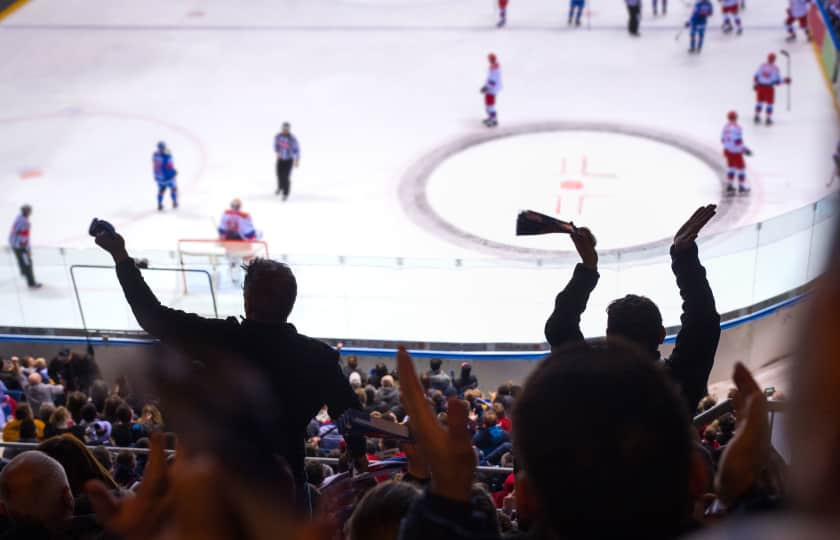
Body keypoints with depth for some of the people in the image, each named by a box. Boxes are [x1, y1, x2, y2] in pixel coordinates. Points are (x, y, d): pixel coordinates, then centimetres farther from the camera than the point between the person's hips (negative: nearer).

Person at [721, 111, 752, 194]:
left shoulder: (725, 127, 3)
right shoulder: (736, 128, -21)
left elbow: (723, 139, 9)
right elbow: (738, 141, -24)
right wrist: (745, 149, -13)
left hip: (727, 151, 8)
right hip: (736, 152, -7)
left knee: (731, 167, 19)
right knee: (741, 168, 6)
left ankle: (729, 186, 22)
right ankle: (741, 187, 11)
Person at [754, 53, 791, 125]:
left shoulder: (762, 66, -1)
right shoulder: (775, 68, -10)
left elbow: (756, 76, 3)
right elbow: (777, 81, -8)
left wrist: (755, 84, 16)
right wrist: (785, 80, 9)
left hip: (760, 86, 3)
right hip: (769, 87, -3)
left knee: (759, 101, 18)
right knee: (769, 103, 8)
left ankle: (757, 116, 23)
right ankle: (768, 118, 10)